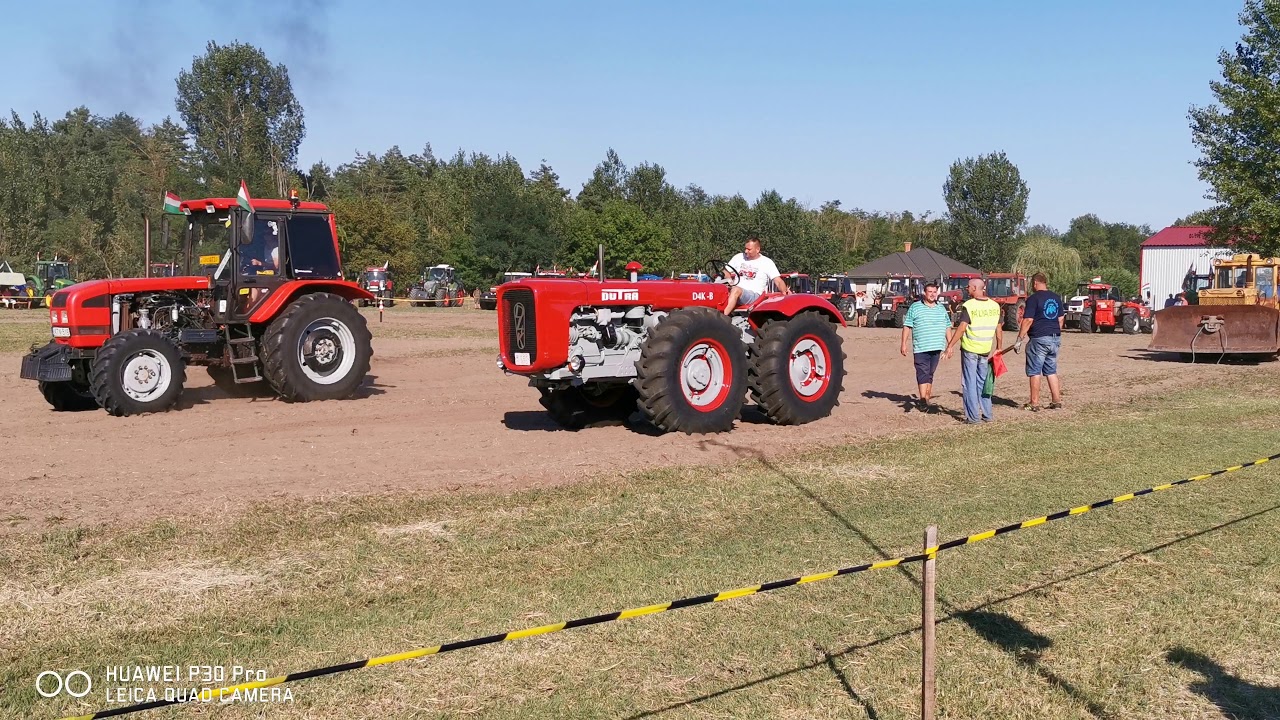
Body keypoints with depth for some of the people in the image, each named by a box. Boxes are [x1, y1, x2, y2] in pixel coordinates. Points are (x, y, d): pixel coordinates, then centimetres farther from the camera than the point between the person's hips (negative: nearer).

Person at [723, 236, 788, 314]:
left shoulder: (767, 263, 4)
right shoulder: (739, 257, 16)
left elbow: (778, 281, -1)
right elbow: (726, 272, 17)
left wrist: (784, 291, -21)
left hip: (754, 294, -4)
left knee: (736, 290, -36)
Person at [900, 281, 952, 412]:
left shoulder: (941, 308, 15)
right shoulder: (915, 307, 1)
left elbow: (947, 327, 20)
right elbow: (907, 326, 0)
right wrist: (904, 344, -6)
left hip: (936, 348, 4)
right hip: (921, 348, -4)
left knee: (929, 374, 10)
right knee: (923, 374, -9)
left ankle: (926, 399, 17)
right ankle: (923, 401, -12)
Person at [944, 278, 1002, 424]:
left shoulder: (968, 305, -12)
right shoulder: (995, 305, 3)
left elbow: (961, 328, -18)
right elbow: (998, 329, 7)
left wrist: (950, 346, -16)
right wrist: (998, 348, 18)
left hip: (969, 349, -5)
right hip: (986, 351, 5)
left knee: (970, 384, 3)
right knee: (982, 383, 16)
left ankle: (973, 417, 3)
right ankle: (987, 415, 17)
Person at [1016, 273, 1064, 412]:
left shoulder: (1033, 298, -10)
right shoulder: (1056, 297, 11)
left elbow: (1028, 321, -16)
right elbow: (1061, 319, 16)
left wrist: (1019, 339, -12)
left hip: (1039, 339, -7)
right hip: (1055, 338, 7)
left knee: (1035, 372, 0)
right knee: (1051, 371, 15)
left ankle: (1034, 403, 2)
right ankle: (1056, 400, 15)